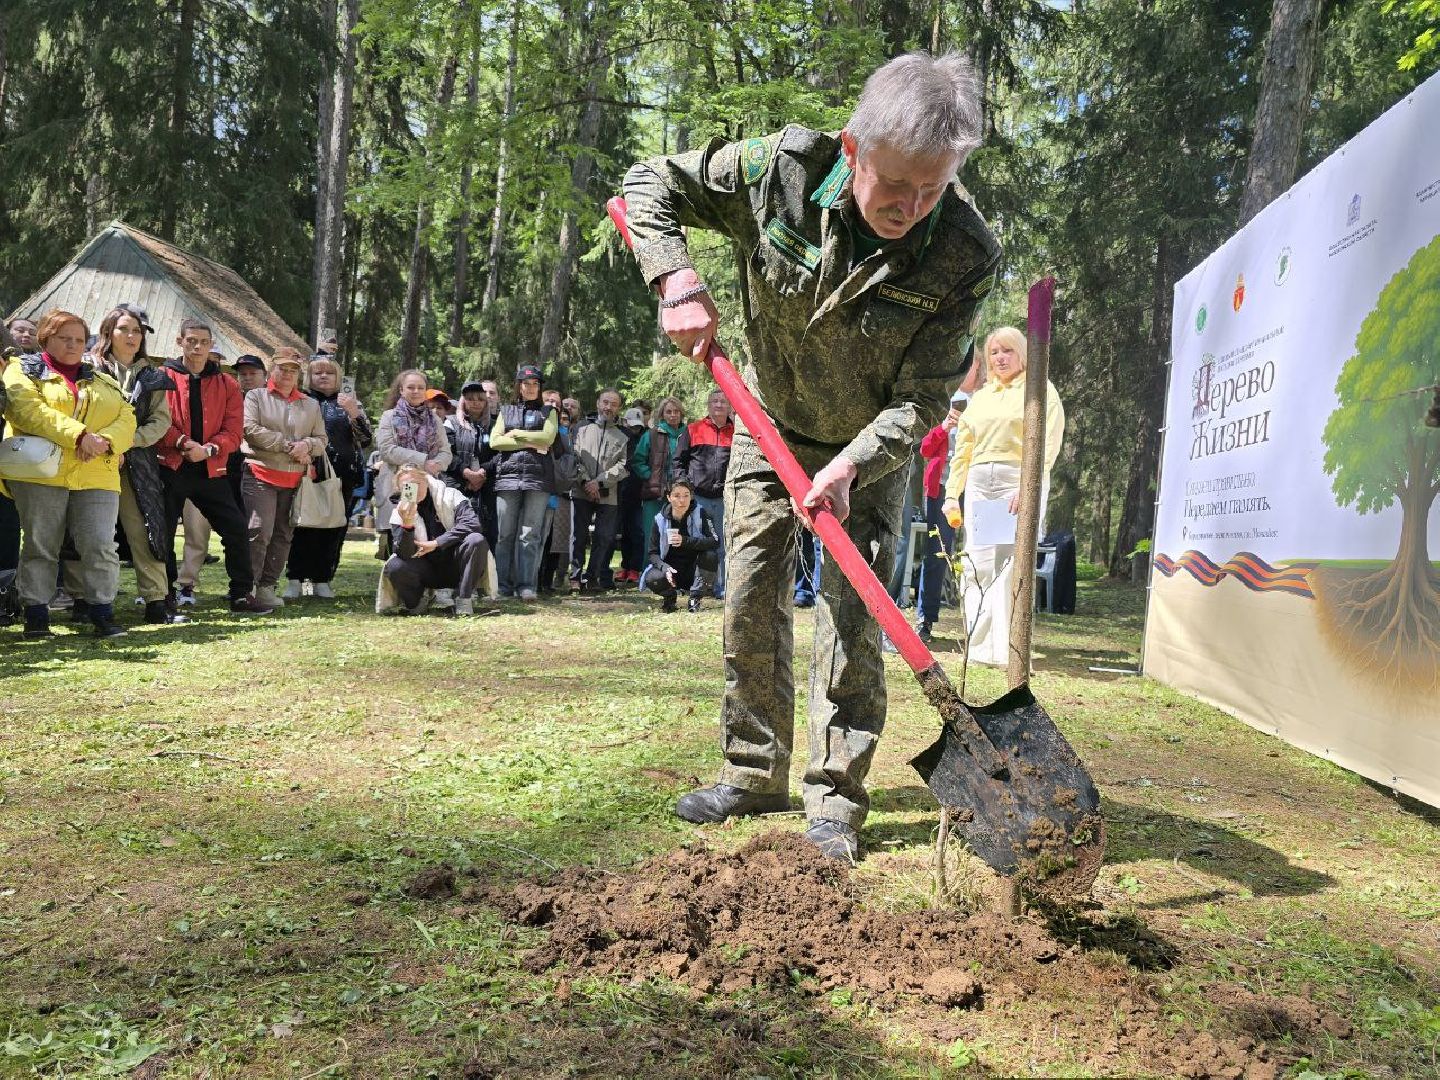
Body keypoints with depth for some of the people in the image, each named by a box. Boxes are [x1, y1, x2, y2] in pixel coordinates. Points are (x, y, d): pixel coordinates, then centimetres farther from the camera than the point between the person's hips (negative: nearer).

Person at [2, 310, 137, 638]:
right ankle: (36, 616, 10)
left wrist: (105, 441, -11)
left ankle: (103, 614, 1)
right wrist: (77, 434, -18)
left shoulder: (102, 380, 22)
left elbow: (127, 417, 11)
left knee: (100, 546, -6)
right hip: (41, 473, -2)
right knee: (40, 546, 1)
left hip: (97, 475, 3)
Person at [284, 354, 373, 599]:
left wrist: (354, 413, -12)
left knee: (334, 528, 3)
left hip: (342, 475, 2)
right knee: (304, 526, -7)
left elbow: (366, 440, 3)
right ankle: (295, 580, 0)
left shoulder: (350, 402, 12)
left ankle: (322, 580, 12)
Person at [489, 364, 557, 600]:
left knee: (530, 534, -6)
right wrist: (530, 443, -3)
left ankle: (527, 585, -6)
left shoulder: (548, 412, 17)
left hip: (538, 477, -1)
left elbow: (547, 437, -2)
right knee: (505, 534, -2)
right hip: (508, 475, 1)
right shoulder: (506, 411, 19)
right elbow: (495, 441, 4)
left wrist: (515, 434, 2)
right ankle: (503, 585, 2)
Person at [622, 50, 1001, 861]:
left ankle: (837, 801, 5)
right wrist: (678, 283, -27)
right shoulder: (782, 170, -25)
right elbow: (650, 186, -11)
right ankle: (755, 774, 18)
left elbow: (922, 398, -23)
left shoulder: (965, 255, -27)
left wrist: (850, 464, -37)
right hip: (771, 423, 2)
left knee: (852, 613, -7)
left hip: (871, 447, -2)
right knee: (752, 601, 3)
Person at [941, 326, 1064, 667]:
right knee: (977, 565, 0)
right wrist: (952, 493, 14)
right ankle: (981, 648, 5)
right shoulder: (981, 397, 23)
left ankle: (1006, 652, -11)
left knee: (1010, 567, -12)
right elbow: (963, 448, 23)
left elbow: (1048, 444, -7)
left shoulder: (1040, 390, 5)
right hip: (979, 484, 6)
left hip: (1021, 485, -6)